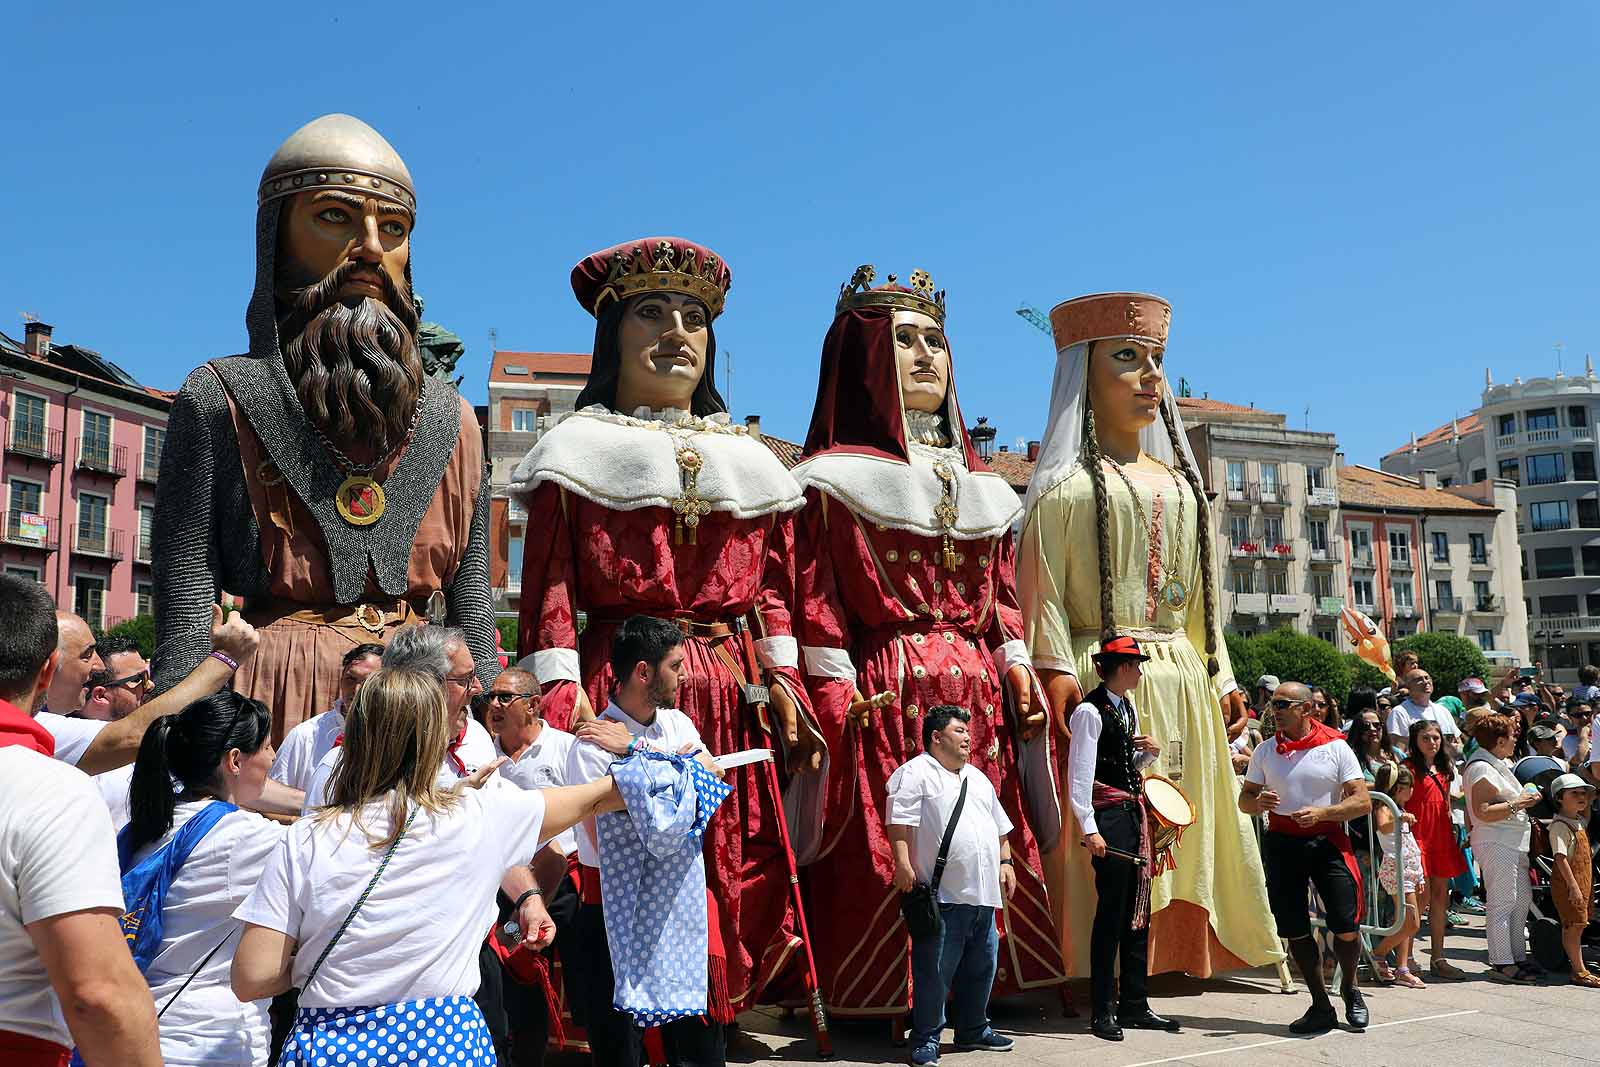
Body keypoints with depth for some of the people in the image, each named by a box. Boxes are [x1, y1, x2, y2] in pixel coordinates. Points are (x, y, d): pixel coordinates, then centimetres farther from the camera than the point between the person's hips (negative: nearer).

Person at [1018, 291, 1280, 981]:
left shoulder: (1178, 480, 20)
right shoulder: (1067, 482, -1)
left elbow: (1199, 595, 21)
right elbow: (1044, 588, -10)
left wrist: (1221, 675, 17)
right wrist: (1059, 674, -20)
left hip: (1182, 677, 7)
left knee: (1184, 828, 8)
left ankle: (1173, 957, 17)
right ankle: (1095, 972, 0)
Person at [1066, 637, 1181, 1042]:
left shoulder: (1126, 706, 14)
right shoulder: (1090, 711, -12)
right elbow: (1079, 774, -16)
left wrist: (1151, 751, 5)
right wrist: (1090, 829, -20)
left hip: (1134, 812, 9)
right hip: (1109, 817, -9)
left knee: (1138, 912, 11)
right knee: (1111, 911, -4)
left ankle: (1134, 1006, 21)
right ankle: (1102, 1012, 5)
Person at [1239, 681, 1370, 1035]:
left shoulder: (1335, 748, -2)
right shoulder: (1266, 750, 7)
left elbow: (1363, 801, -6)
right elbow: (1244, 799, 12)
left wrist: (1321, 813, -20)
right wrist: (1258, 803, -12)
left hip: (1328, 841, -2)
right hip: (1282, 843, 3)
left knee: (1346, 927, -5)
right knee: (1295, 930, 4)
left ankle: (1349, 989, 27)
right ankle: (1322, 1007, 20)